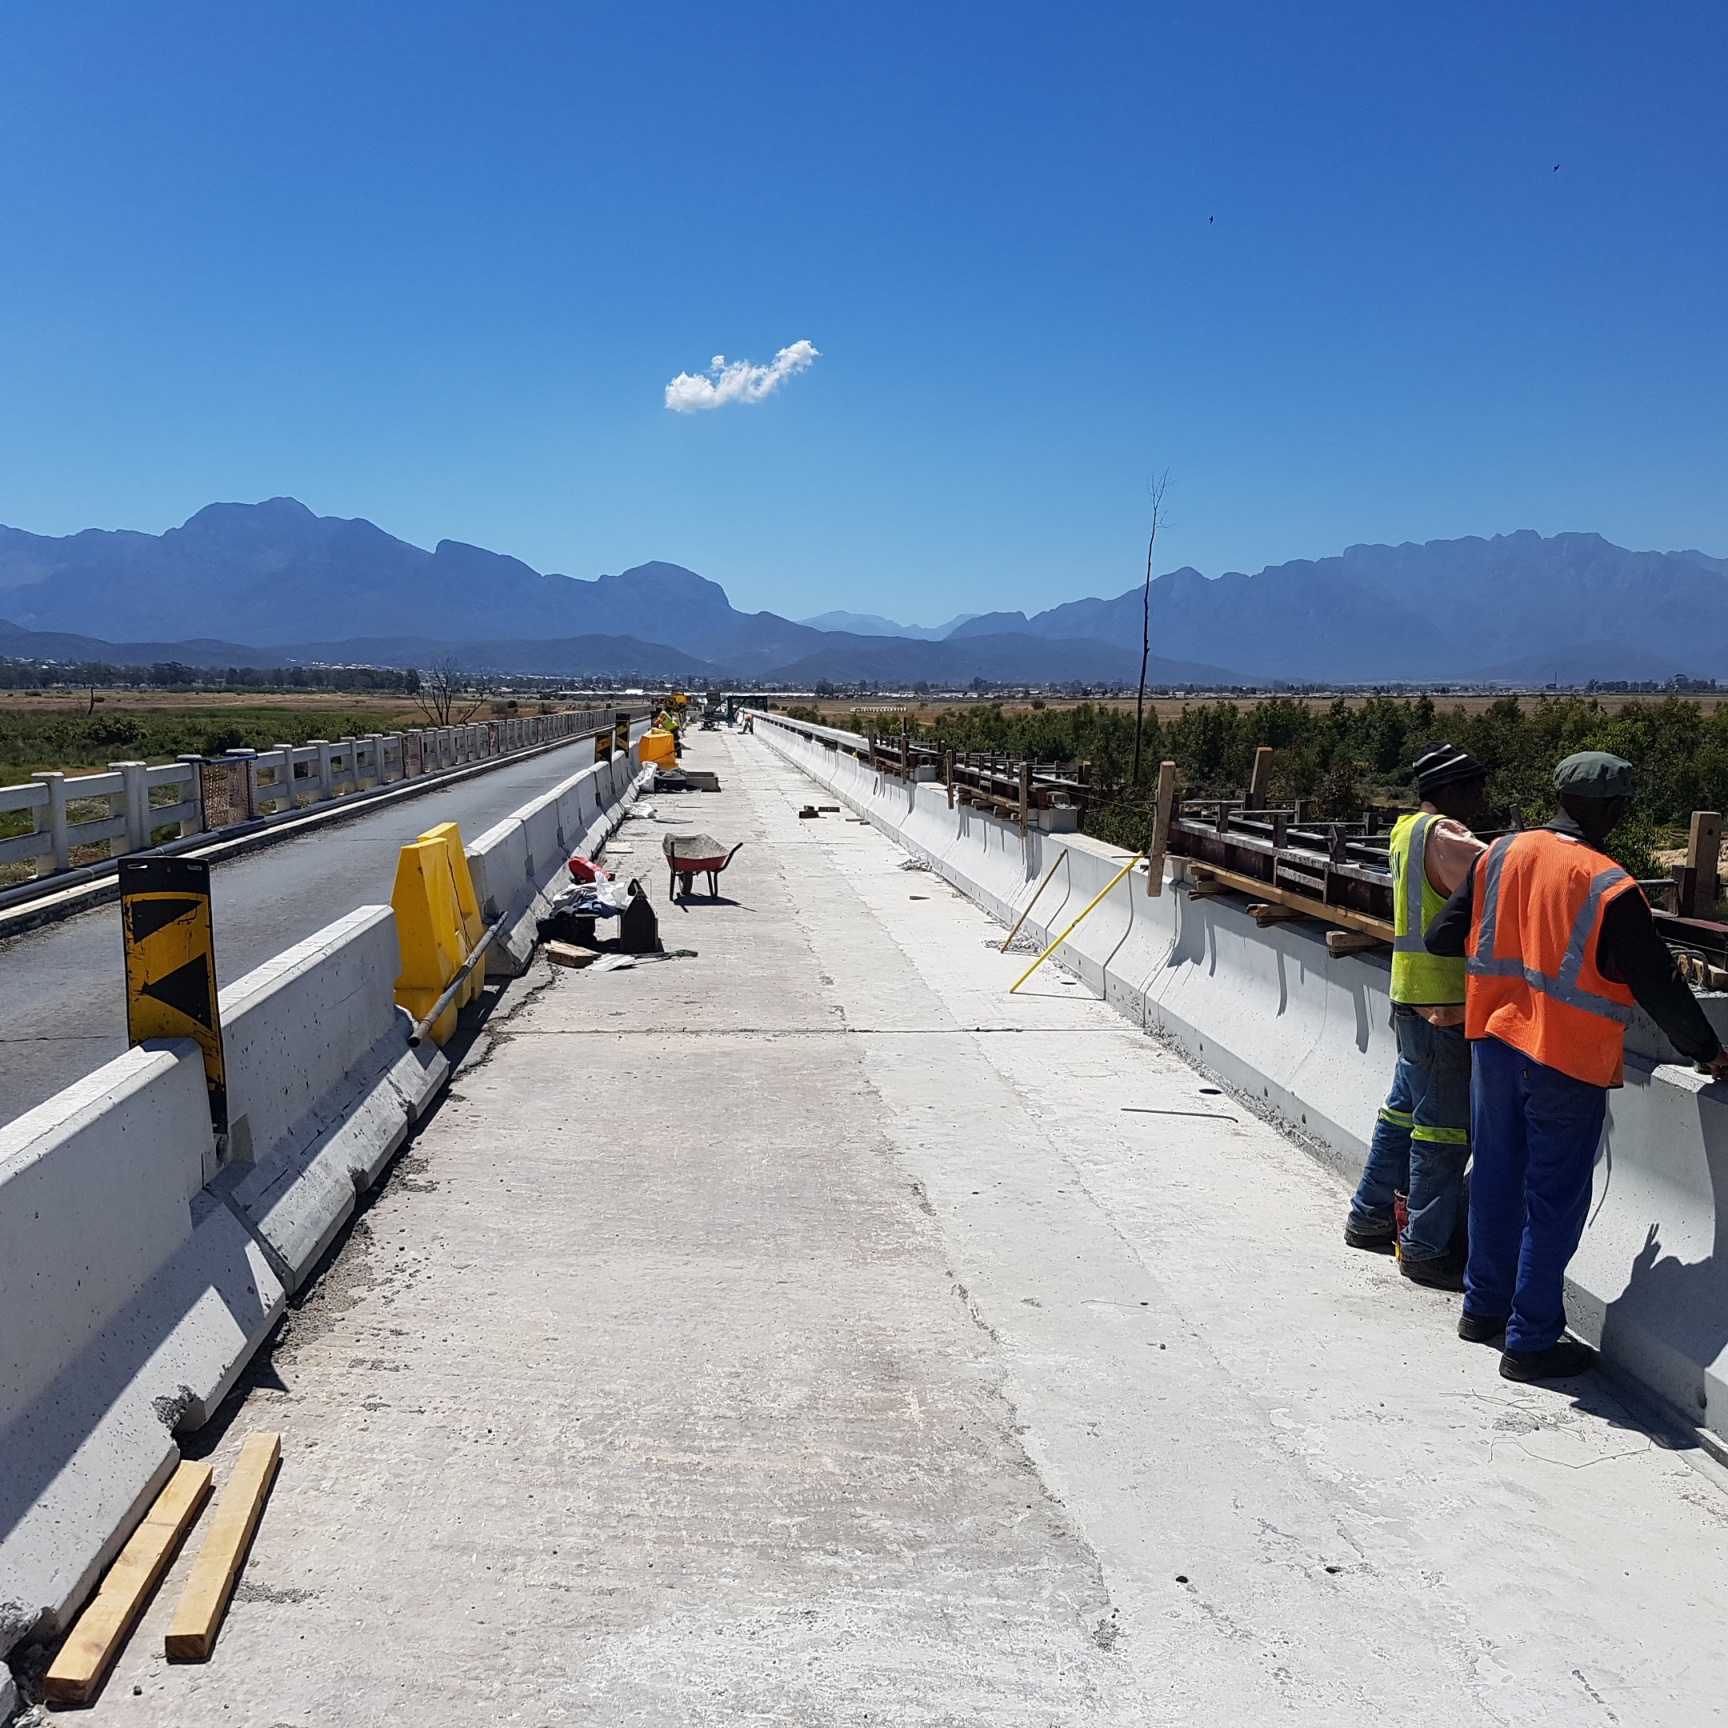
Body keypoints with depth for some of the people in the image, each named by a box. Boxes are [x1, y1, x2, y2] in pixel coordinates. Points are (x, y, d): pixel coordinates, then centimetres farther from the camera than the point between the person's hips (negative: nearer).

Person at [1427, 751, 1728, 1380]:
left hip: (1494, 1044, 6)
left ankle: (1484, 1306, 32)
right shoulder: (1610, 889, -17)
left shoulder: (1499, 855, -3)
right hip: (1568, 1067, -5)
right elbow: (1659, 988, -12)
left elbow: (1442, 937, 4)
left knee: (1497, 1178, 19)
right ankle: (1531, 1340, 14)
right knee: (1554, 1202, 6)